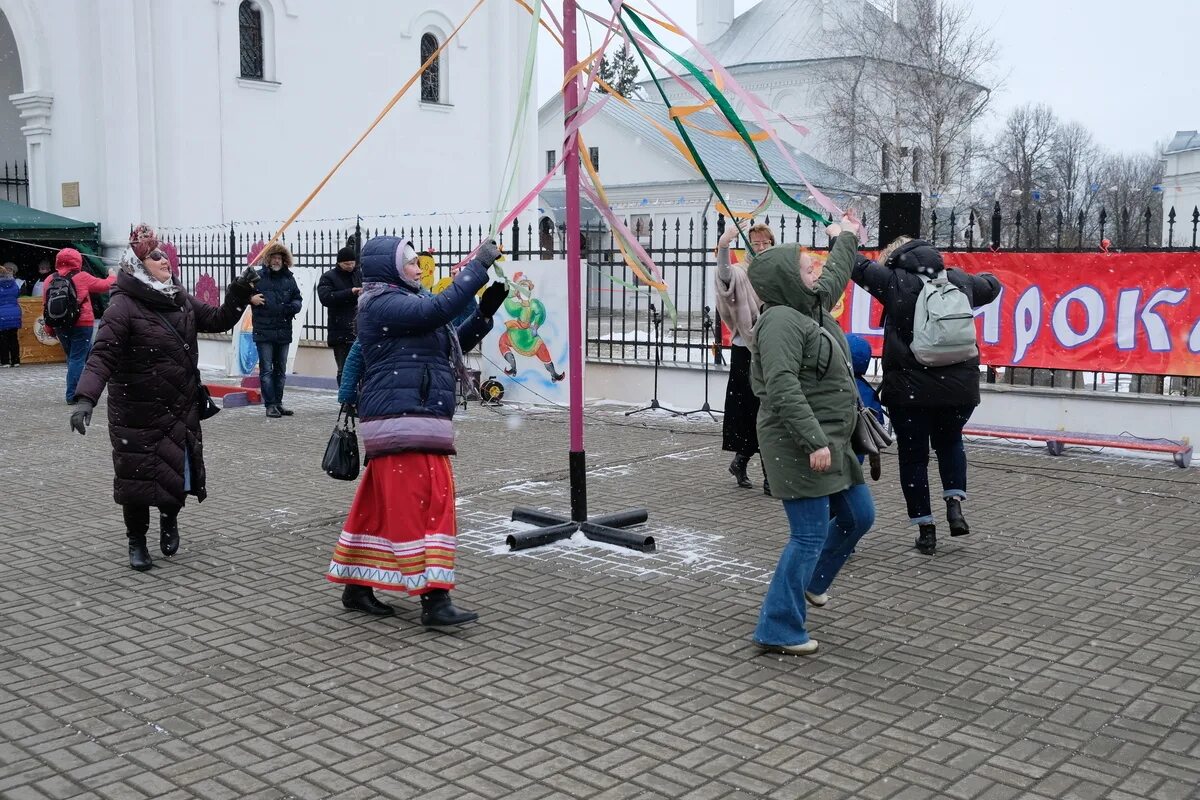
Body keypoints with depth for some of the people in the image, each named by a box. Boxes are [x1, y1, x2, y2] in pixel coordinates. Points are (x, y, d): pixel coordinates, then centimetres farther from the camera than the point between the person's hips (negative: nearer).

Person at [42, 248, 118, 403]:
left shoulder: (49, 280, 6)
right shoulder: (81, 277, -7)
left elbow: (45, 306, 9)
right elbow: (103, 285, 5)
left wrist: (49, 328, 16)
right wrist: (113, 277, 26)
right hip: (82, 324, -5)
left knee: (72, 357, 19)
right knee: (78, 358, -2)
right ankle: (72, 395, -4)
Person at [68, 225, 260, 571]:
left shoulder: (180, 299, 7)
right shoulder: (124, 306, -14)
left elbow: (217, 320, 16)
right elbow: (103, 355, -21)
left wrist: (239, 293, 1)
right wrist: (85, 398, -33)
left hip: (181, 409, 6)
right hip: (137, 413, -5)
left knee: (180, 471, 9)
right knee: (138, 476, 3)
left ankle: (169, 518, 40)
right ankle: (137, 542, 23)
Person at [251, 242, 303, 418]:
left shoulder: (289, 278, 10)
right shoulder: (258, 277, -2)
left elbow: (298, 298, 15)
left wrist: (293, 306, -6)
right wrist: (251, 298, -15)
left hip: (284, 332, 5)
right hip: (264, 331, -4)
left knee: (281, 370, 12)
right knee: (266, 369, -3)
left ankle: (278, 403, 22)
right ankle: (270, 405, 1)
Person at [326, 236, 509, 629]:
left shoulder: (407, 301, 21)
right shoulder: (382, 304, -9)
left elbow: (455, 342, 21)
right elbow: (439, 309, -23)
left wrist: (485, 310, 7)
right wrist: (478, 265, -17)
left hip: (421, 420, 10)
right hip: (401, 422, -10)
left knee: (383, 504, 13)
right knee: (413, 504, -11)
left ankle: (357, 586, 22)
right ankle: (434, 600, -11)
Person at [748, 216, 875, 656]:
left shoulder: (813, 306, 12)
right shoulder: (781, 321, -18)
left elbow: (835, 274, 36)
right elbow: (783, 389, -27)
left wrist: (846, 239, 49)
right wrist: (814, 441, -29)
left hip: (829, 442, 11)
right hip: (800, 447, -11)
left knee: (858, 516, 20)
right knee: (810, 534, -8)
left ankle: (811, 582, 42)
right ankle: (778, 630, 2)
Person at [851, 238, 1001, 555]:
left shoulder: (894, 281, -7)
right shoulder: (959, 280, 7)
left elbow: (858, 264, 3)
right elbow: (992, 286, 26)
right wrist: (980, 277, 48)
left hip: (909, 388, -4)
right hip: (959, 386, 4)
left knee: (913, 455, 10)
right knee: (950, 442, 28)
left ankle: (926, 530, 12)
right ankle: (955, 505, 9)